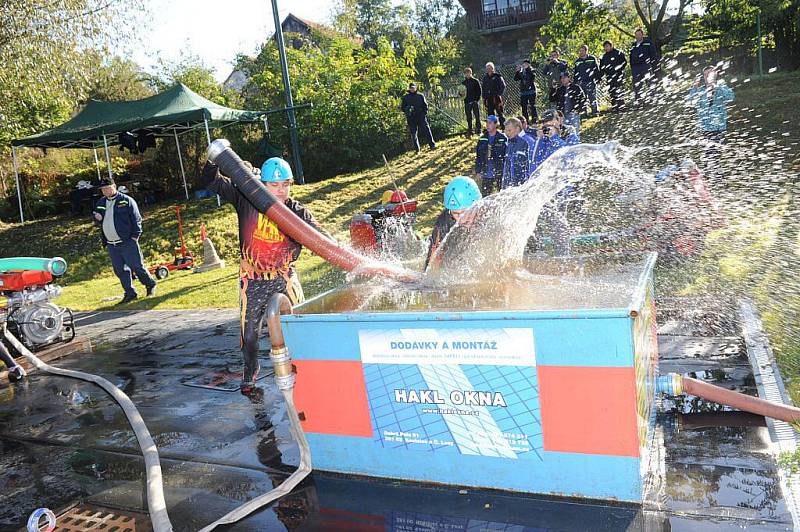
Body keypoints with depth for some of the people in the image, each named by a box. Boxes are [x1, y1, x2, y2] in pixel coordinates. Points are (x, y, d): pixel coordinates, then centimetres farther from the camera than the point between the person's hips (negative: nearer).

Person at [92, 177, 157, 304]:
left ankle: (150, 285, 16)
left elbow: (136, 218, -5)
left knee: (136, 266, -5)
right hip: (111, 245, 6)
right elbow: (97, 222, 23)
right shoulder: (101, 203, 15)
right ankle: (130, 293, 16)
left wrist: (135, 235, -11)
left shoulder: (126, 200, -4)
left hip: (127, 242, -6)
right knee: (120, 270, 8)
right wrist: (97, 219, 0)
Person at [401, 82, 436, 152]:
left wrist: (425, 112, -5)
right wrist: (407, 111, -10)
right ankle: (417, 149, 8)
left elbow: (425, 105, 10)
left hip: (421, 116, -1)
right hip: (411, 118, 1)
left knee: (426, 130, -7)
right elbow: (402, 107, 11)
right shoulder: (406, 97, 9)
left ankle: (432, 145, -1)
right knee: (413, 133, 1)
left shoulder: (421, 95, 8)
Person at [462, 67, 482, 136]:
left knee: (477, 117, -1)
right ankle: (469, 131, 10)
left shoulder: (475, 81, 3)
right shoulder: (463, 83, 10)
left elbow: (479, 91, 1)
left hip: (475, 101, -2)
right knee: (469, 118, 4)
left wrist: (477, 99, -10)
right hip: (467, 102, 2)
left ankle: (478, 130, 6)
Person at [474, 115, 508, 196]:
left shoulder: (503, 138, -3)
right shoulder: (482, 139, 10)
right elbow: (478, 156, 14)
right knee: (485, 196, 6)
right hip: (486, 174, 4)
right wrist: (478, 171, 7)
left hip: (500, 174, -4)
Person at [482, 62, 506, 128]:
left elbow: (503, 86, -5)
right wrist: (484, 97, 11)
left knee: (499, 112, -5)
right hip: (489, 99, 5)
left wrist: (499, 94, -12)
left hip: (496, 98, -5)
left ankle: (503, 125, 0)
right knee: (490, 113, 6)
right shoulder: (485, 77, 13)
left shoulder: (497, 76, -3)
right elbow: (483, 88, 19)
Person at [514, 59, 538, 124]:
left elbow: (533, 76, -17)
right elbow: (516, 78, 2)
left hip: (531, 91, -4)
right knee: (524, 107, 6)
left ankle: (535, 120, -6)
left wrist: (527, 69, -17)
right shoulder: (521, 72, 13)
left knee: (532, 106, -8)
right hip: (523, 92, 4)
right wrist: (517, 71, -9)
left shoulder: (531, 71, 3)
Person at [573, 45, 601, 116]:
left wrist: (598, 78, -2)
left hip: (591, 82, -3)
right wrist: (575, 82, 10)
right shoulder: (577, 61, 12)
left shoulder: (592, 59, 4)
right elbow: (575, 72, 17)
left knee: (592, 97, -5)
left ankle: (595, 111, 1)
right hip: (581, 82, 3)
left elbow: (597, 69, 6)